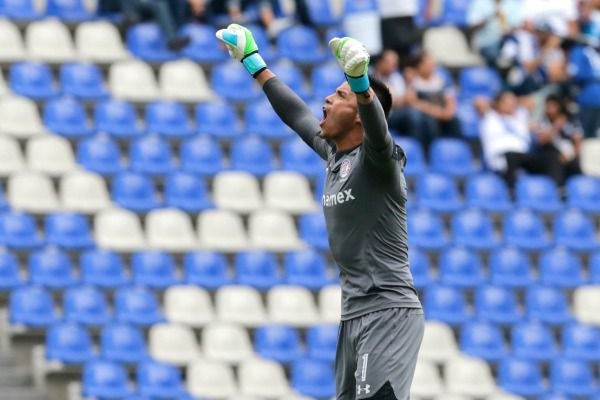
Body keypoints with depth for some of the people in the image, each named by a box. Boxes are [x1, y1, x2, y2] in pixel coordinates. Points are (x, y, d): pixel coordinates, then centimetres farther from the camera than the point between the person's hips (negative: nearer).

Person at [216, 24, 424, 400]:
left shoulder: (378, 159, -10)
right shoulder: (334, 154, 14)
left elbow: (377, 129, -32)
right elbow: (297, 115, 29)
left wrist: (359, 81, -52)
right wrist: (255, 63, 37)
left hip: (388, 313, -9)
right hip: (354, 313, 9)